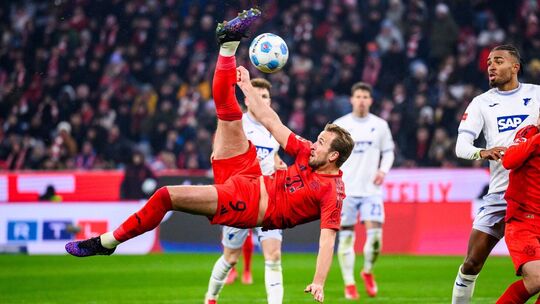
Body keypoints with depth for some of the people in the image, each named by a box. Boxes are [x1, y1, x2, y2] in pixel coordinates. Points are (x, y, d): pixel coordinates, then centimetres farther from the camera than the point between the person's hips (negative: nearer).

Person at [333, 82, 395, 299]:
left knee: (375, 235, -12)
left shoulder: (380, 125, 6)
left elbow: (388, 151, 15)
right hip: (345, 190, 0)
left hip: (371, 190, 0)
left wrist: (383, 170, -3)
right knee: (346, 237, 0)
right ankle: (349, 284, 8)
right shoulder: (339, 125, 3)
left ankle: (368, 272, 15)